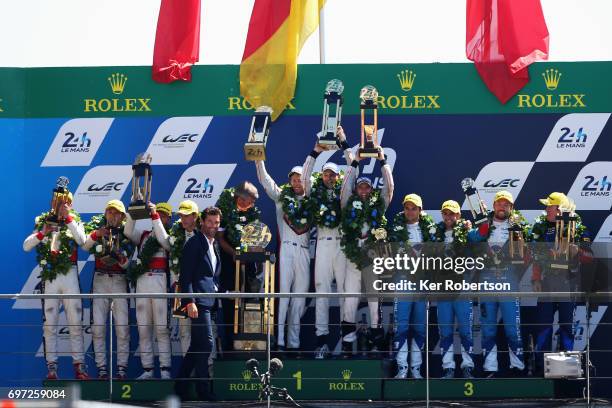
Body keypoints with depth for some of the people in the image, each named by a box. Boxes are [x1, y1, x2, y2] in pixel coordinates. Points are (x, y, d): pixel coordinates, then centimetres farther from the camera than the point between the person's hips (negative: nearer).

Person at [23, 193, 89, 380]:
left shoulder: (75, 222, 9)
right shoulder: (43, 222, 11)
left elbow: (81, 240, -11)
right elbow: (26, 246, 3)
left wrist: (68, 218, -13)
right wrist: (42, 233, -12)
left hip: (70, 275, -1)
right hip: (49, 276, 1)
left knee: (75, 322, -2)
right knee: (49, 324, -1)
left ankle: (79, 365, -1)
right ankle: (51, 366, 0)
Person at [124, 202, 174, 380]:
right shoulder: (143, 235, 20)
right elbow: (128, 232, 4)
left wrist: (155, 215, -13)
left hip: (161, 281, -4)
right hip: (142, 281, 4)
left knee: (162, 328, -7)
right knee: (143, 329, 2)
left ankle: (165, 370, -7)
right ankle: (147, 370, 5)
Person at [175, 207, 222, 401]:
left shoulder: (214, 245, 19)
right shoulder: (194, 243, -8)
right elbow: (186, 275, -14)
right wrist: (190, 301, -20)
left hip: (208, 301, 9)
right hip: (198, 301, -9)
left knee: (197, 345, 10)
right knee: (206, 343, -11)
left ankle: (181, 387, 16)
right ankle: (203, 390, -7)